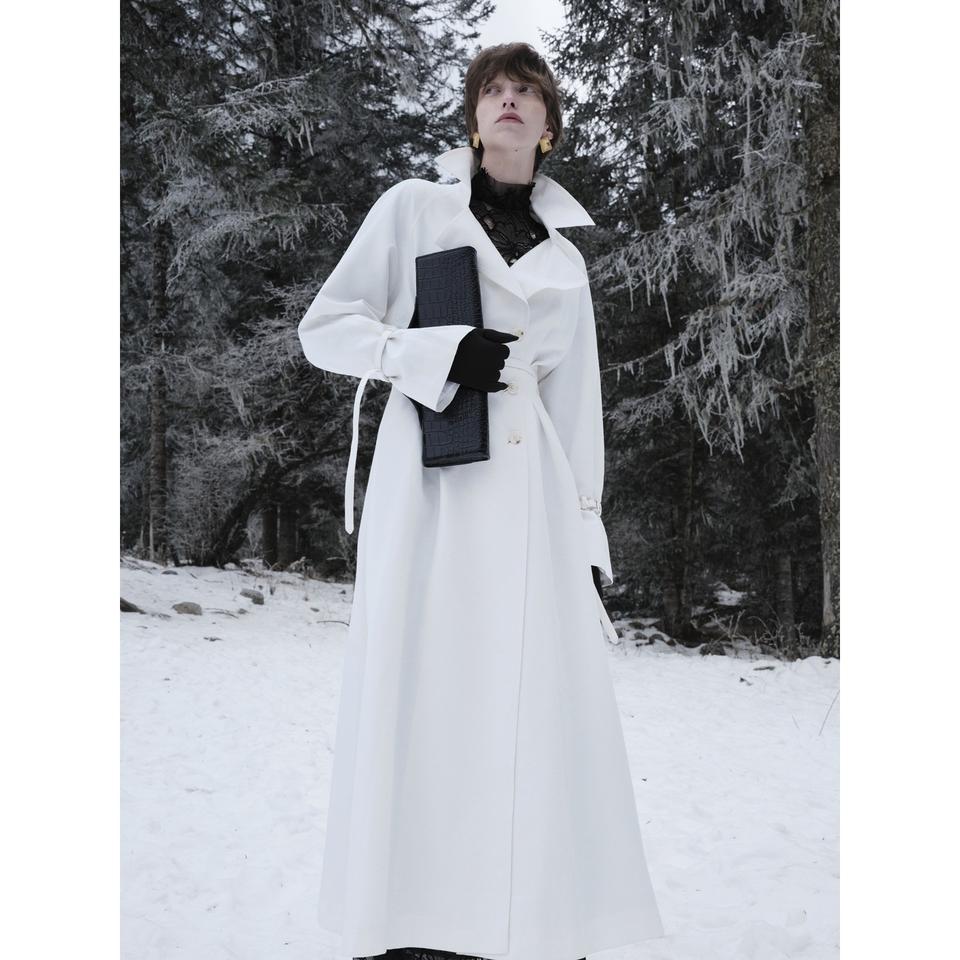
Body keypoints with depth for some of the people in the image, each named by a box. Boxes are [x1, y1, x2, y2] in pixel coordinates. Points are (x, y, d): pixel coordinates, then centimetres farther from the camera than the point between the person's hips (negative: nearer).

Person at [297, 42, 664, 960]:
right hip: (429, 471, -3)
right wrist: (439, 351, -12)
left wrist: (587, 531, 9)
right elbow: (324, 327, 3)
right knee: (424, 681, -5)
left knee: (539, 689, -3)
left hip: (529, 483, 3)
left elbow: (578, 403, 17)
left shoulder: (564, 257, 17)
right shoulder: (413, 207, 8)